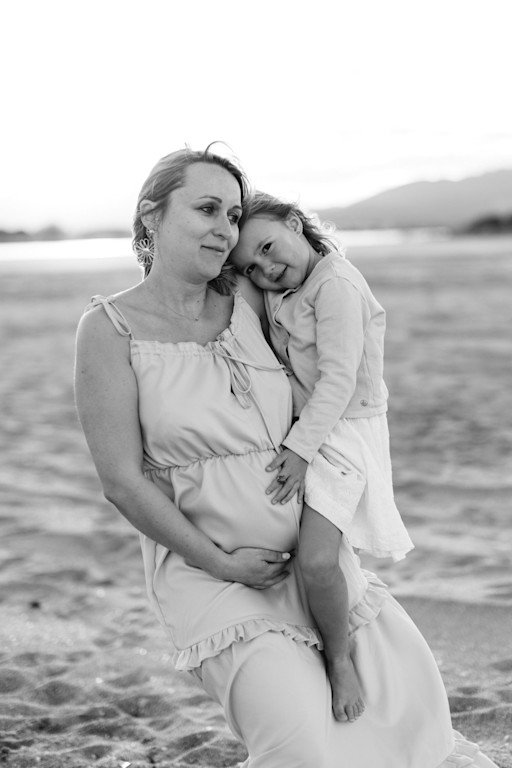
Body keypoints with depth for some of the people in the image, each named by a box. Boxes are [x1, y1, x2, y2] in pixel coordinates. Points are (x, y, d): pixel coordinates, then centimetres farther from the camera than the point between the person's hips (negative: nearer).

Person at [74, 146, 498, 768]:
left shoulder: (244, 302, 2)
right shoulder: (110, 328, -10)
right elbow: (123, 482, -12)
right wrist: (224, 564, -12)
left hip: (312, 558, 5)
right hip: (205, 570, -5)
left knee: (412, 710, 7)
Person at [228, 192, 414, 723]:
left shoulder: (336, 282, -16)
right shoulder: (280, 296, 12)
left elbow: (339, 378, -21)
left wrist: (300, 447, -24)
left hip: (340, 435, -9)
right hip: (297, 435, 9)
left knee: (316, 560, -24)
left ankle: (340, 661, -2)